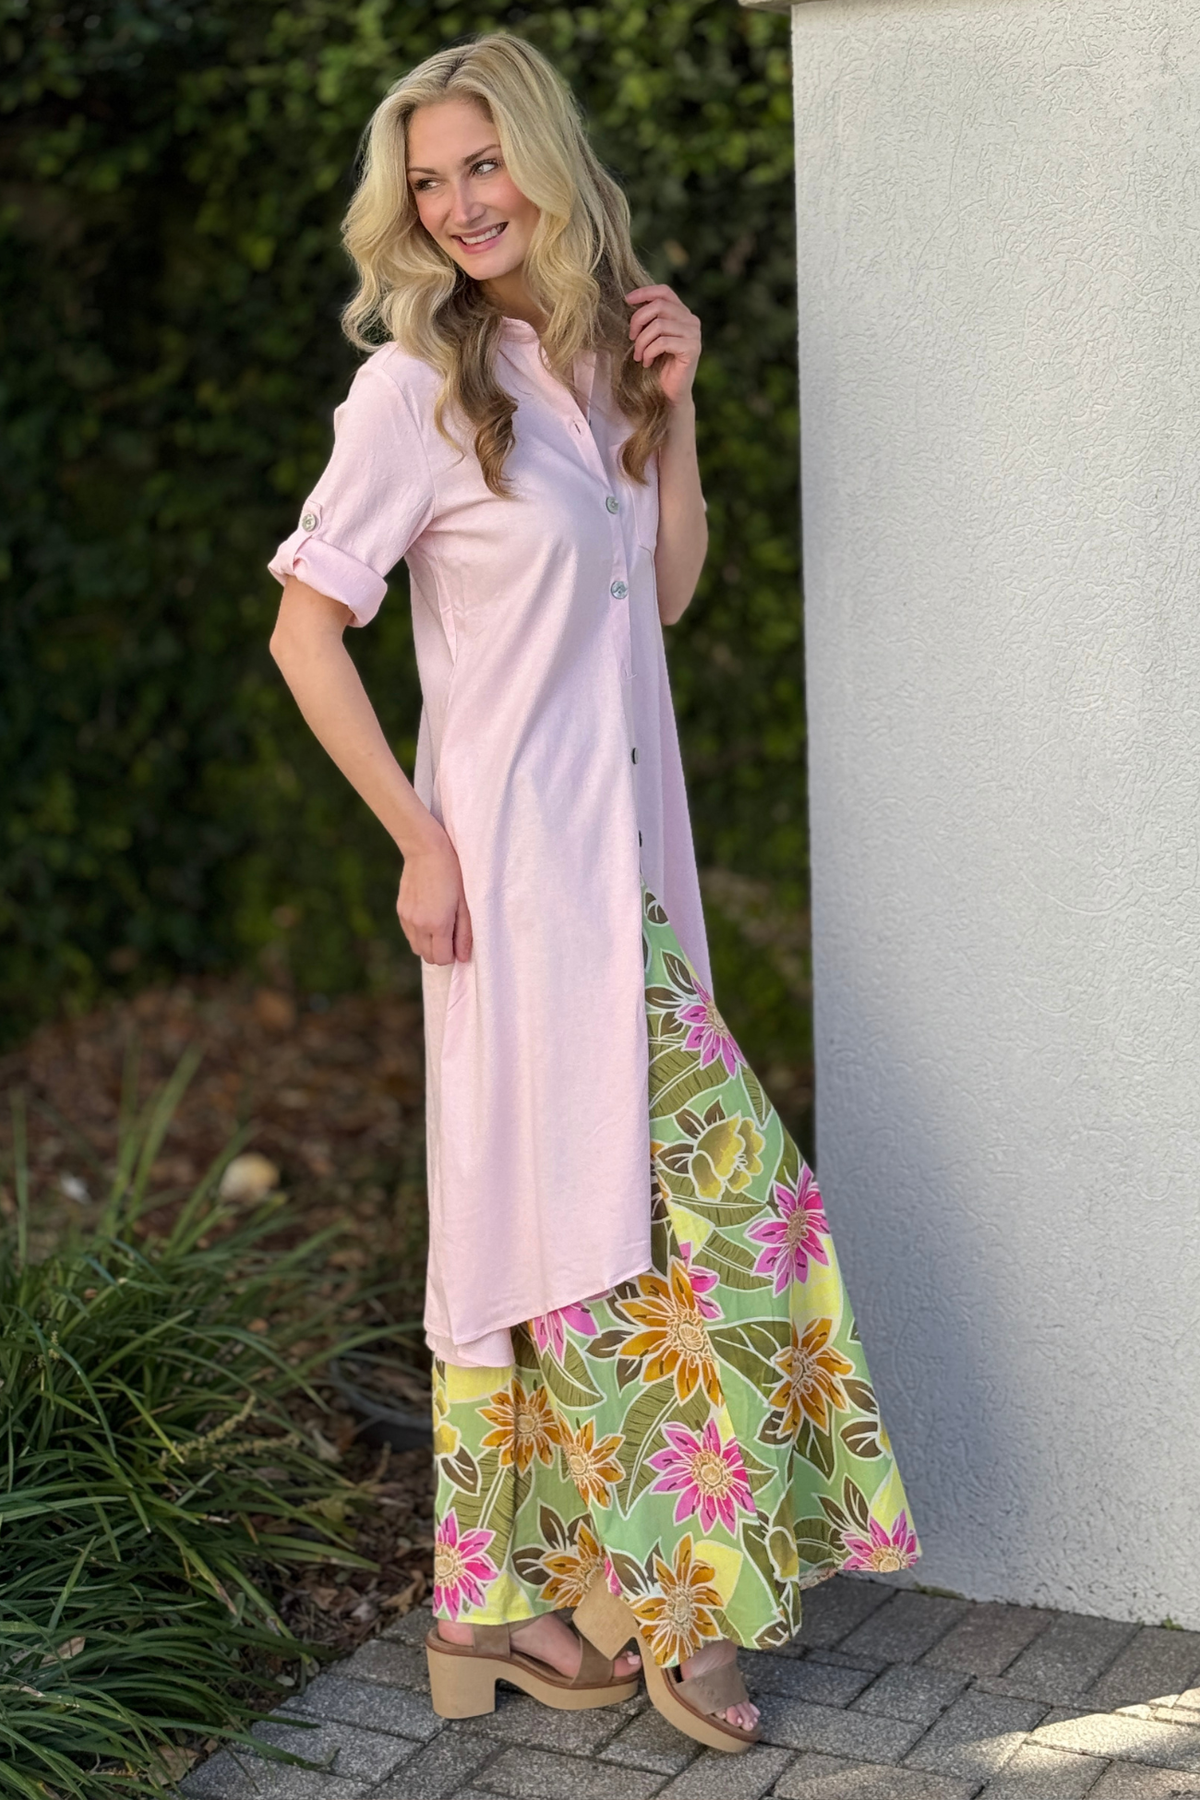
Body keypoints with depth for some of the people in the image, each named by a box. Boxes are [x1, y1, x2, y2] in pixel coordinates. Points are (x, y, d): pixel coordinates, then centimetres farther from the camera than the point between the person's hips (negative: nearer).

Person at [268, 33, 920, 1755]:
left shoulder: (602, 352, 11)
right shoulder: (417, 386, -9)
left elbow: (670, 589, 16)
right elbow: (306, 626, -11)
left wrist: (676, 411, 3)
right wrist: (419, 839, -14)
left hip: (629, 852, 7)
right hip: (519, 860, -7)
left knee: (580, 1206, 8)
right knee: (709, 1174, -7)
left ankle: (518, 1597, 18)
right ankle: (652, 1590, 7)